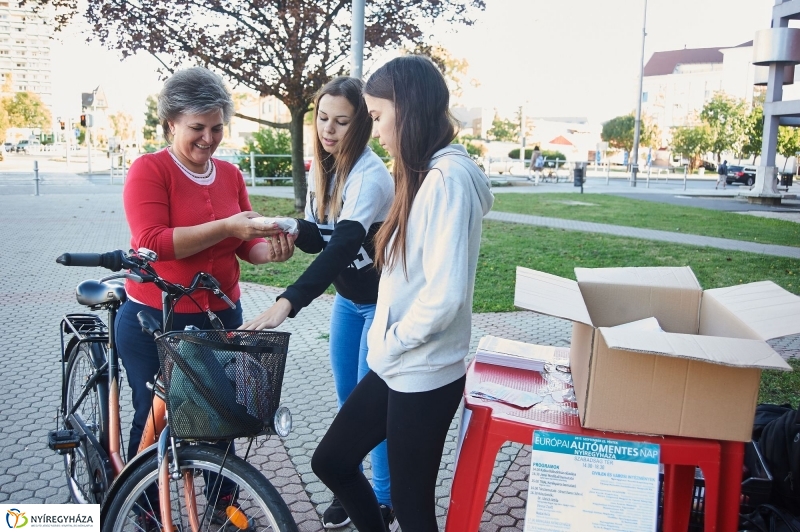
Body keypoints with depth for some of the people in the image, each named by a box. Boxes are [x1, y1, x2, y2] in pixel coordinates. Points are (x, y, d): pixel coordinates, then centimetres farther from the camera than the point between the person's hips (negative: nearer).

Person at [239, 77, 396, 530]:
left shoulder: (371, 174, -26)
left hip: (380, 302, -7)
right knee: (347, 400, 15)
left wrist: (288, 302, -48)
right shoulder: (321, 170, 0)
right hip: (346, 298, 7)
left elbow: (344, 244, -38)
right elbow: (318, 238, 5)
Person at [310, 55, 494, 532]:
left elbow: (444, 294, -27)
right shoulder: (424, 174, 10)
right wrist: (386, 340, 6)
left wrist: (392, 341, -13)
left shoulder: (448, 177, -20)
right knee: (331, 460, 19)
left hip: (423, 376, -9)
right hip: (396, 366, 9)